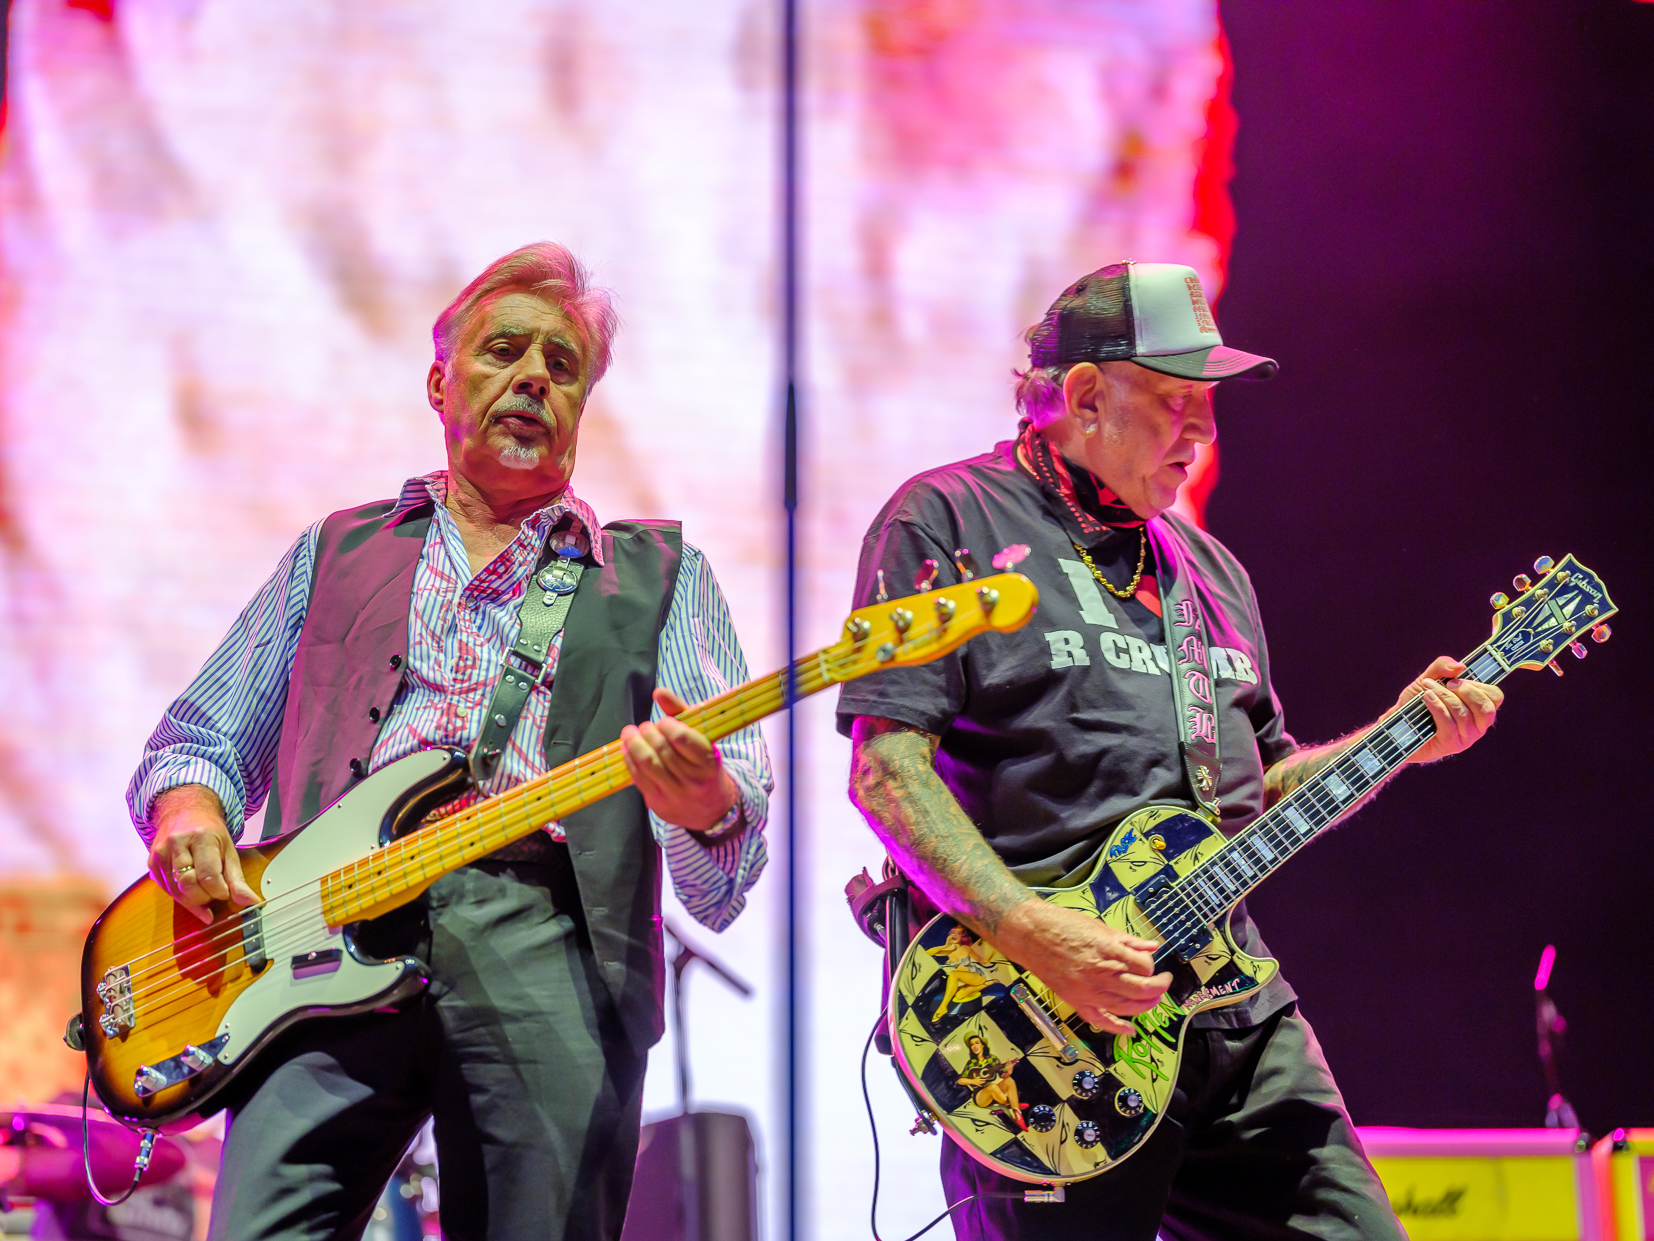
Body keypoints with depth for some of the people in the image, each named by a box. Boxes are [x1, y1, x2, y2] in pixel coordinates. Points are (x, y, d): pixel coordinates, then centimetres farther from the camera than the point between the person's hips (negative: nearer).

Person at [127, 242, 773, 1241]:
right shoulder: (335, 553, 26)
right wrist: (189, 803, 2)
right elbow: (199, 738, 28)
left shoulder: (660, 574, 21)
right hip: (329, 946, 1)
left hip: (549, 944, 0)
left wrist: (707, 807, -16)